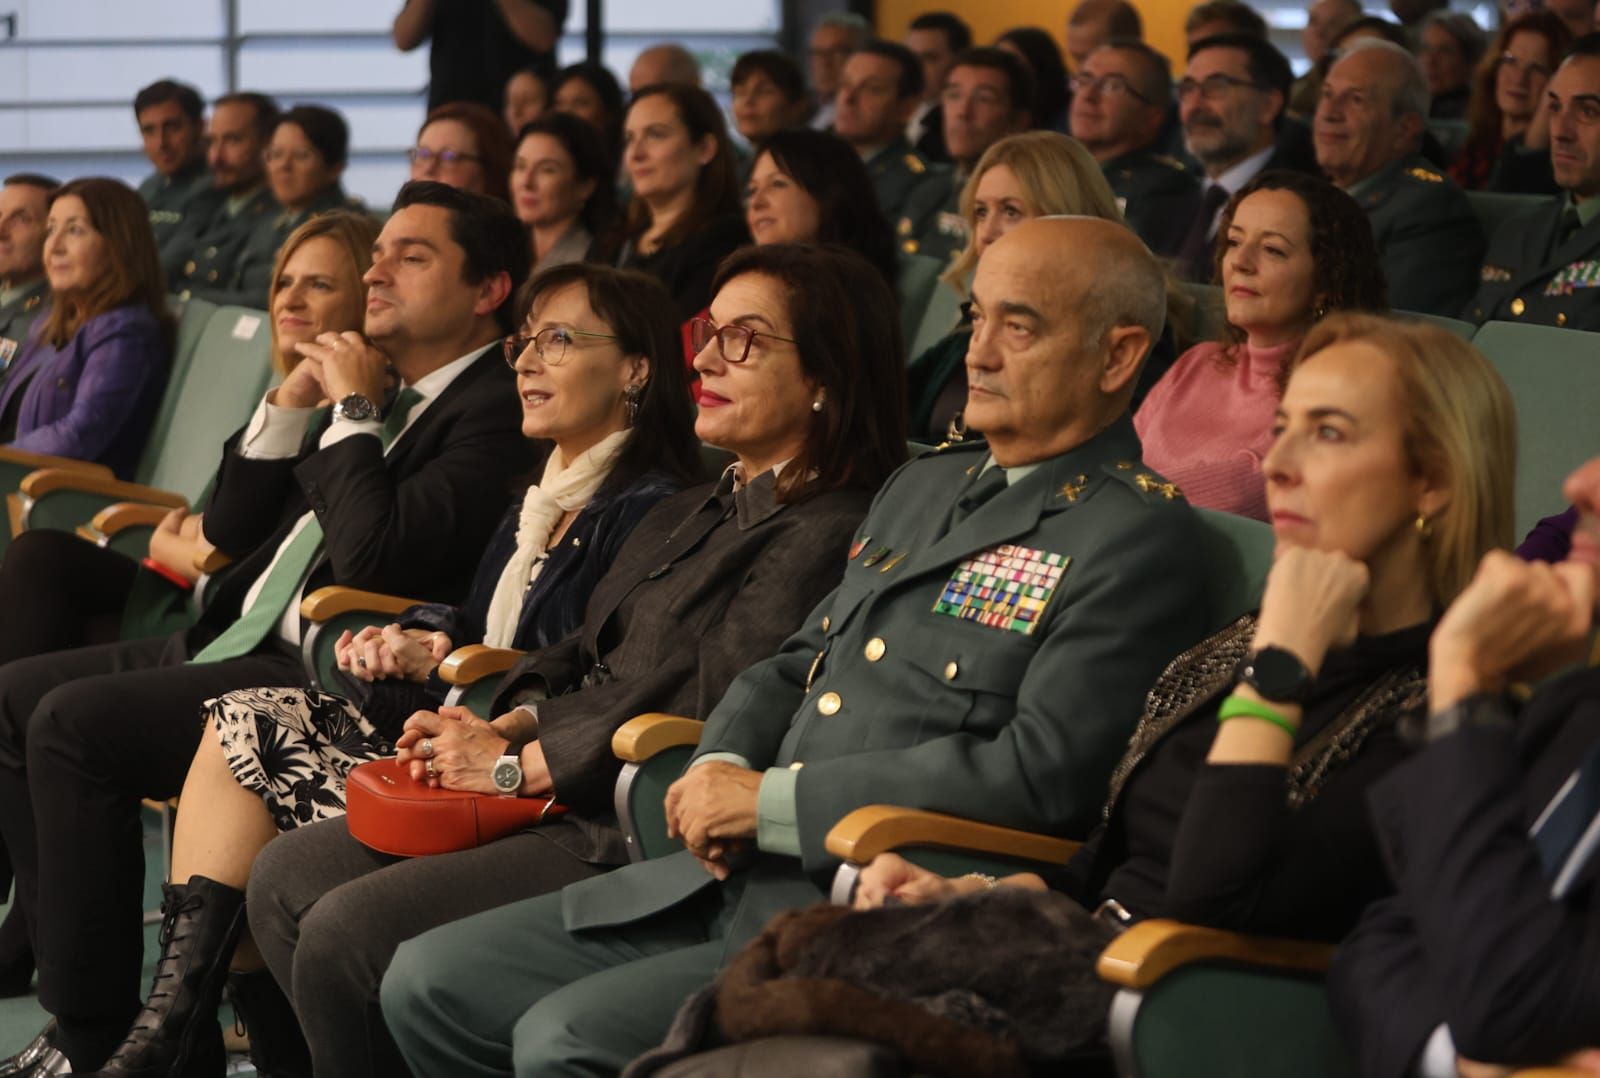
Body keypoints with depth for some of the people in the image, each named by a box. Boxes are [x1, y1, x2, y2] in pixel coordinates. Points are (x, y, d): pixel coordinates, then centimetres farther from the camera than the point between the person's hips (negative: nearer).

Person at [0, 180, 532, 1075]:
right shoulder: (378, 389, 19)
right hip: (244, 645, 10)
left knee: (73, 724, -21)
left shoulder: (495, 412, -11)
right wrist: (293, 402, 6)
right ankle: (81, 962, 2)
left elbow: (372, 557, -24)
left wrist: (354, 410, -12)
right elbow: (233, 531, 19)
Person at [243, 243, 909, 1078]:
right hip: (561, 800, 10)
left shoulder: (827, 536, -14)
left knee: (345, 931, -19)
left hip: (634, 837, -10)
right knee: (285, 881, 4)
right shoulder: (693, 513, 19)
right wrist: (508, 726, 0)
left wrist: (515, 765, -14)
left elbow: (705, 712, -21)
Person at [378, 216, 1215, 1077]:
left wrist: (771, 800, -15)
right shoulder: (922, 487, 19)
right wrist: (719, 767, 0)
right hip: (731, 880, 9)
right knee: (430, 982, 4)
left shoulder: (1137, 541, -9)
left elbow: (1042, 772, -20)